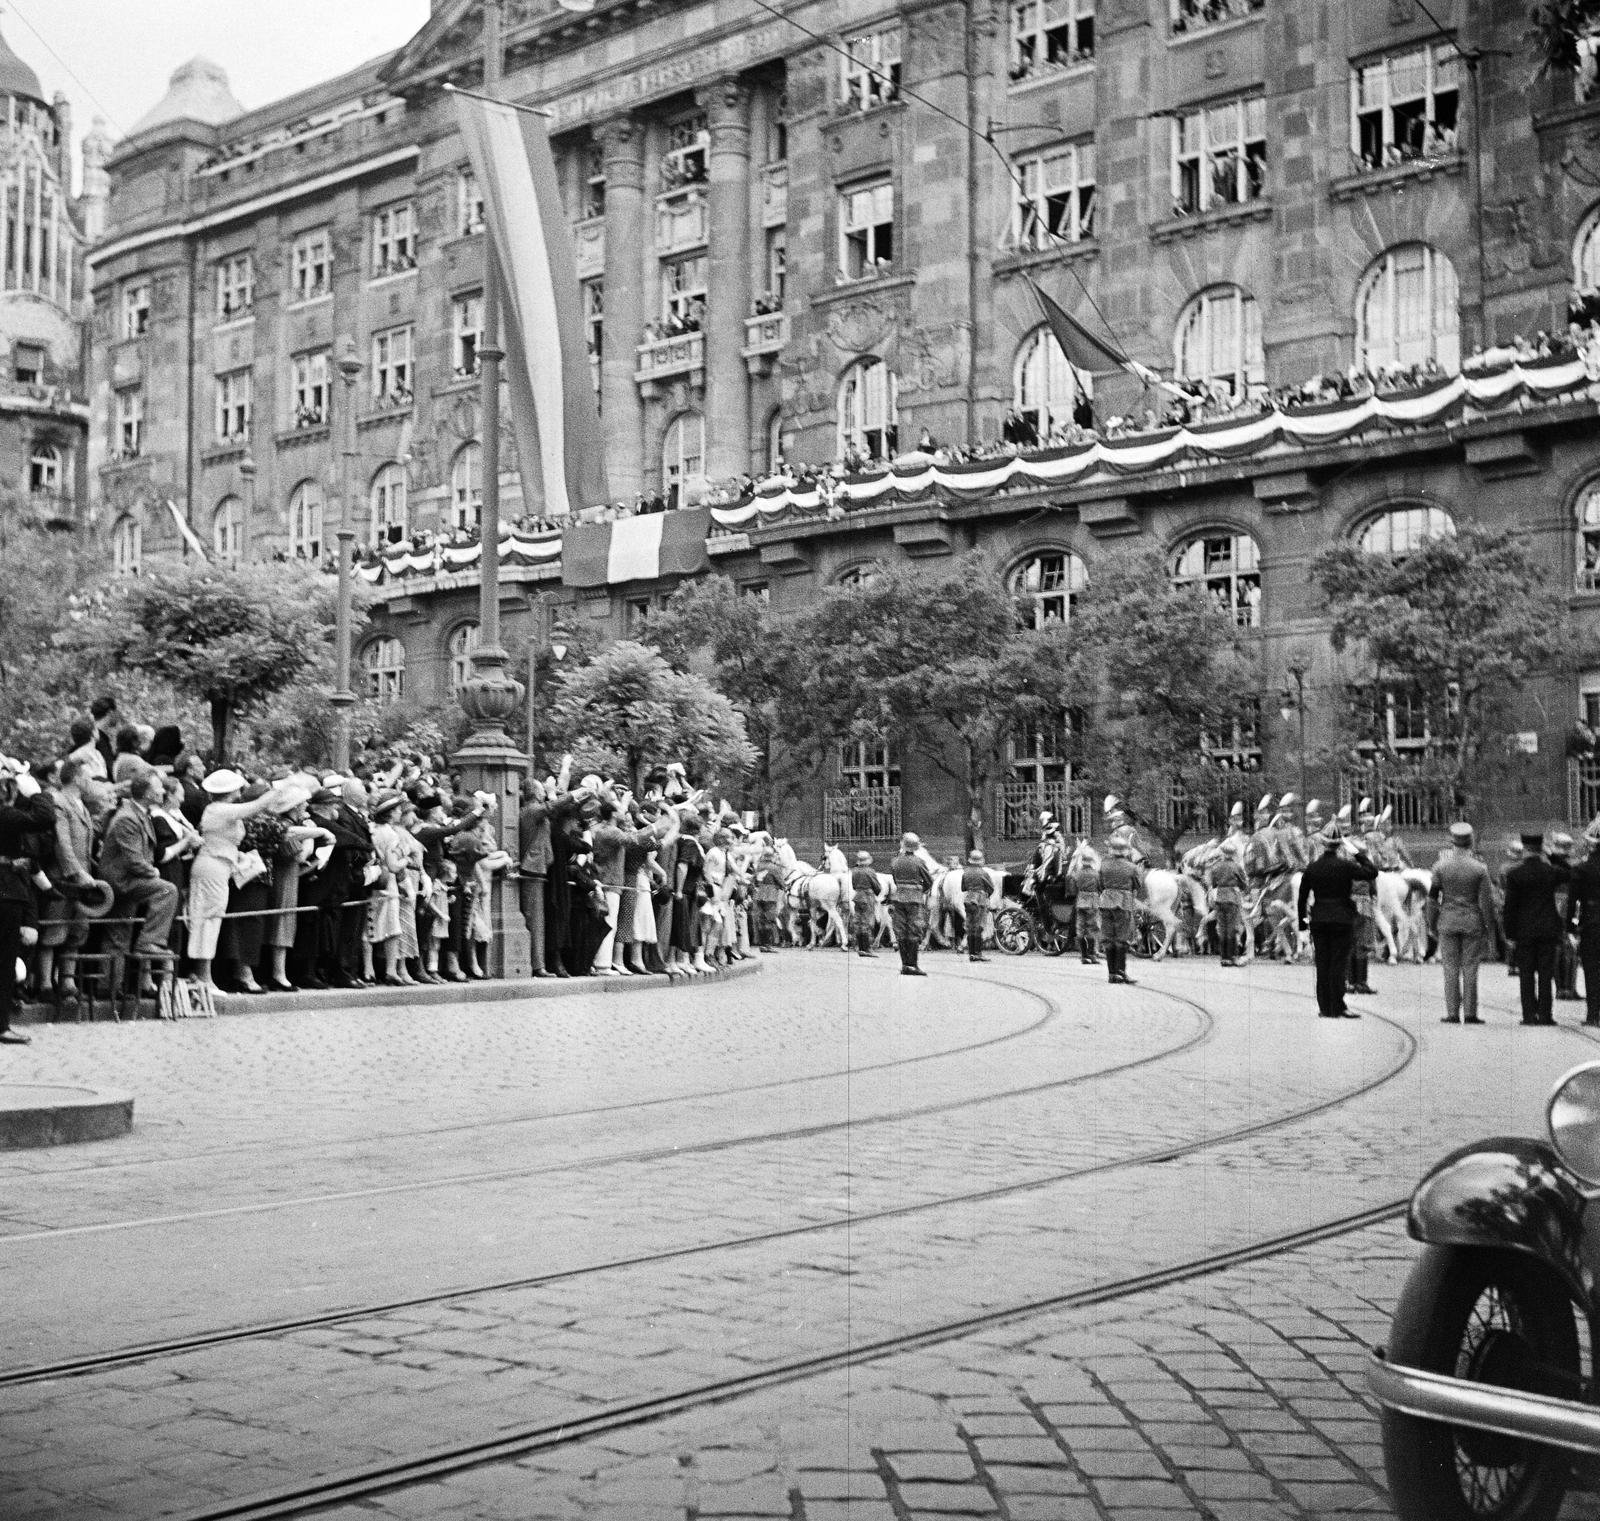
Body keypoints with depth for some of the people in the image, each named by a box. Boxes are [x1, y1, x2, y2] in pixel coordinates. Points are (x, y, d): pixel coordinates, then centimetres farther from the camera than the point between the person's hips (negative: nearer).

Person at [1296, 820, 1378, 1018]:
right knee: (1338, 963, 0)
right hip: (1342, 919, -3)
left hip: (1318, 920, 3)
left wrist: (1302, 921, 14)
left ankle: (1325, 1008, 10)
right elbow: (1372, 873, -8)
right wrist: (1361, 856, 3)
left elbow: (1302, 897, 6)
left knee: (1322, 964, 8)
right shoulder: (1345, 866, -10)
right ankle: (1337, 1008, -1)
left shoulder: (1312, 868, 2)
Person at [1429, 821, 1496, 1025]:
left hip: (1448, 922, 1)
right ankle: (1470, 1013, 3)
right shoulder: (1479, 869, -6)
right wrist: (1490, 930, 2)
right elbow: (1487, 902, -4)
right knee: (1470, 970, 3)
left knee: (1451, 969, 5)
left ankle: (1452, 1013, 4)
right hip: (1473, 923, -1)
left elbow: (1432, 895, 2)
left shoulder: (1441, 867, -5)